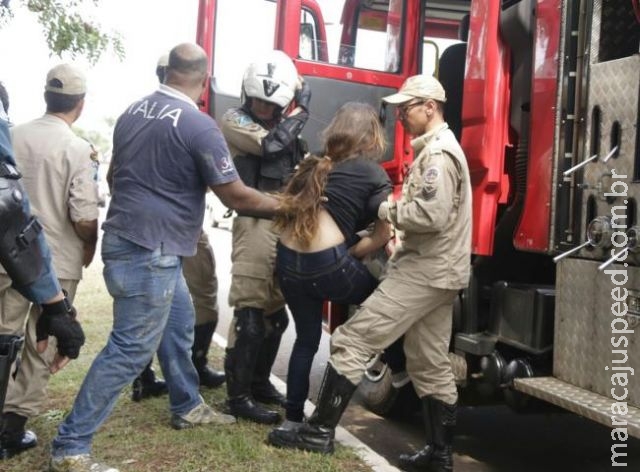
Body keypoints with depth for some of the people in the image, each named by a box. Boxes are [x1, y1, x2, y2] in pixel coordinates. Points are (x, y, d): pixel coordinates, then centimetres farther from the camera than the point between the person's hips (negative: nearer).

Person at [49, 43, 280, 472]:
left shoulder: (133, 112, 8)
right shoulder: (198, 125, -17)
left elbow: (115, 175, 21)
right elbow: (235, 196, -12)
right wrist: (285, 206, 4)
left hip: (127, 237, 9)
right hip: (148, 251, -9)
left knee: (178, 324, 22)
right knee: (130, 350, -2)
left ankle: (187, 407, 38)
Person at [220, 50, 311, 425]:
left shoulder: (286, 124, 19)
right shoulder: (235, 121, -3)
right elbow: (270, 144, -19)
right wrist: (301, 110, -10)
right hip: (257, 223, -7)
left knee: (276, 311, 14)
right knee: (251, 314, -7)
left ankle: (260, 382, 29)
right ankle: (239, 396, 2)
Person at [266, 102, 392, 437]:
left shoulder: (319, 164, 20)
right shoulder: (374, 174, 3)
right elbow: (382, 235, 0)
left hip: (287, 260, 6)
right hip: (326, 263, -6)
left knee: (306, 337, 19)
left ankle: (292, 419, 22)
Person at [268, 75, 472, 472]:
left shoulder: (438, 153, -14)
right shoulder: (438, 149, 20)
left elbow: (430, 215, -26)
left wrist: (385, 211, -13)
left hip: (424, 271, -11)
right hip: (437, 271, 11)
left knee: (353, 339, -9)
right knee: (432, 365, 13)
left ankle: (320, 431, -4)